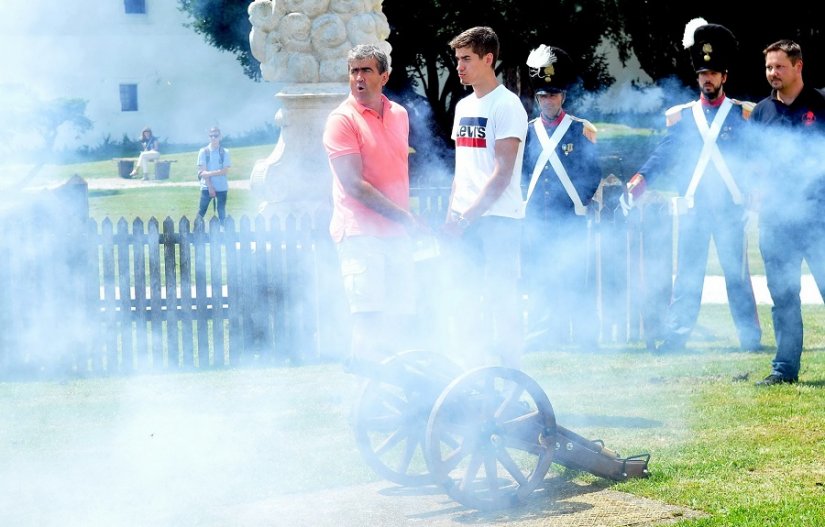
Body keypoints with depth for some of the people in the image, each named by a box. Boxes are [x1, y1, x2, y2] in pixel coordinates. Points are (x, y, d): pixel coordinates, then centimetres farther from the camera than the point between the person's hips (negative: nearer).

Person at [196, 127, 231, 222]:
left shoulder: (225, 152, 2)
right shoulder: (203, 151, 1)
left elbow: (226, 171, -6)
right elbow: (202, 171, -5)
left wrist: (210, 173, -17)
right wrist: (210, 187, -13)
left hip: (222, 187, 0)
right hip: (206, 187, 0)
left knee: (222, 213, 2)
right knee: (201, 213, -3)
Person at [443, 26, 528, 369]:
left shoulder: (506, 106, -7)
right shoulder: (463, 106, 17)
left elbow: (502, 173, -13)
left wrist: (468, 215, -16)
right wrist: (451, 215, 10)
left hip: (499, 217, -8)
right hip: (465, 220, 8)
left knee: (501, 299, -8)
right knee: (466, 303, 7)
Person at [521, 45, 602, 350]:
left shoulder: (582, 131, 3)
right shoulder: (527, 132, 11)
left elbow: (594, 173, 5)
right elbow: (519, 173, 17)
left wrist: (582, 200, -4)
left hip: (572, 220, -3)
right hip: (536, 220, 3)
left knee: (578, 280, -3)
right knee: (538, 282, 3)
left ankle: (586, 337, 3)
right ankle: (546, 336, 10)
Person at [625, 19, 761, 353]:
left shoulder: (741, 114, 6)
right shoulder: (682, 116, 9)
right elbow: (665, 152, 4)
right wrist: (642, 175, -12)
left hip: (730, 206, -1)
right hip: (692, 206, 1)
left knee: (737, 272, 2)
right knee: (688, 274, 2)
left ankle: (750, 337, 7)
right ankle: (675, 336, 4)